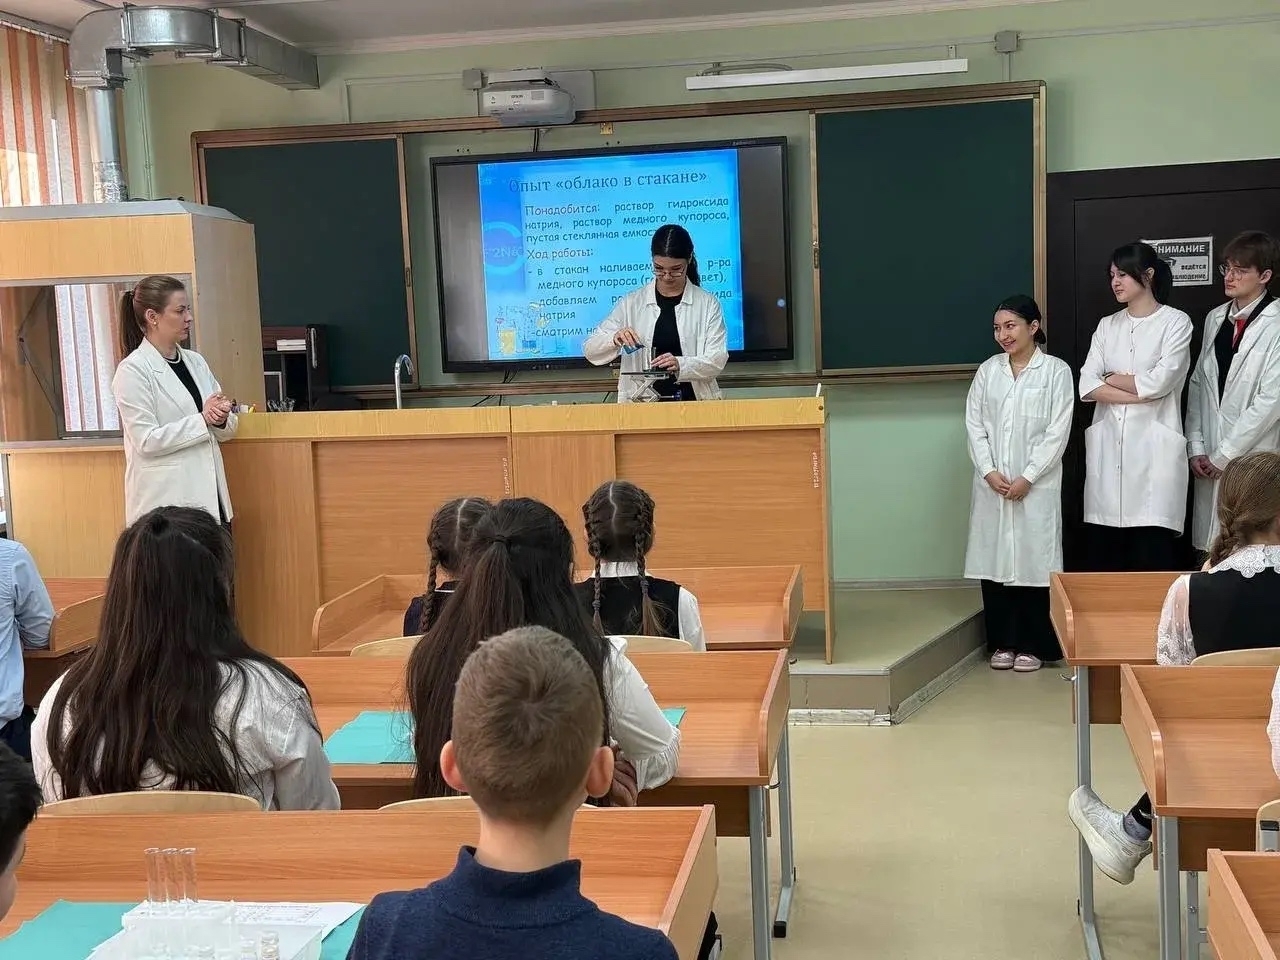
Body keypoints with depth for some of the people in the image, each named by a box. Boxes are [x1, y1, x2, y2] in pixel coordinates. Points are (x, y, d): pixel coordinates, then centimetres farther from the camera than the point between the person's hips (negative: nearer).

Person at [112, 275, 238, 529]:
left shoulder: (195, 362, 11)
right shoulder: (133, 370, -7)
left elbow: (227, 429, 14)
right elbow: (146, 441, -15)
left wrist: (221, 419, -8)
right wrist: (202, 420, -15)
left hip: (210, 497, 6)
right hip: (165, 503, -6)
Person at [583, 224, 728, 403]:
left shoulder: (708, 304, 7)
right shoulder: (631, 303, 9)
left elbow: (717, 360, -1)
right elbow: (590, 350, 8)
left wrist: (680, 365, -19)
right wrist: (615, 339, -13)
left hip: (694, 402, -1)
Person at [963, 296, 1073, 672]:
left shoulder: (1055, 371, -1)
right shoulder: (988, 370, 8)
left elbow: (1058, 432, -6)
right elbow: (974, 425, 5)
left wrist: (1027, 478, -12)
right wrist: (988, 471, -7)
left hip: (1036, 486, -3)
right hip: (992, 484, 3)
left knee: (1033, 560, -1)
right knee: (994, 559, 4)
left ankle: (1033, 645, 10)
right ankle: (1003, 642, 15)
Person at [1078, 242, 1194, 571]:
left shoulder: (1175, 322, 1)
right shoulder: (1107, 326, 14)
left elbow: (1160, 381, -11)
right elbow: (1087, 387, 2)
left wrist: (1112, 378, 3)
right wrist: (1140, 394, -8)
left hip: (1153, 448, -4)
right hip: (1108, 447, 4)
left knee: (1153, 553, -7)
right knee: (1104, 552, 2)